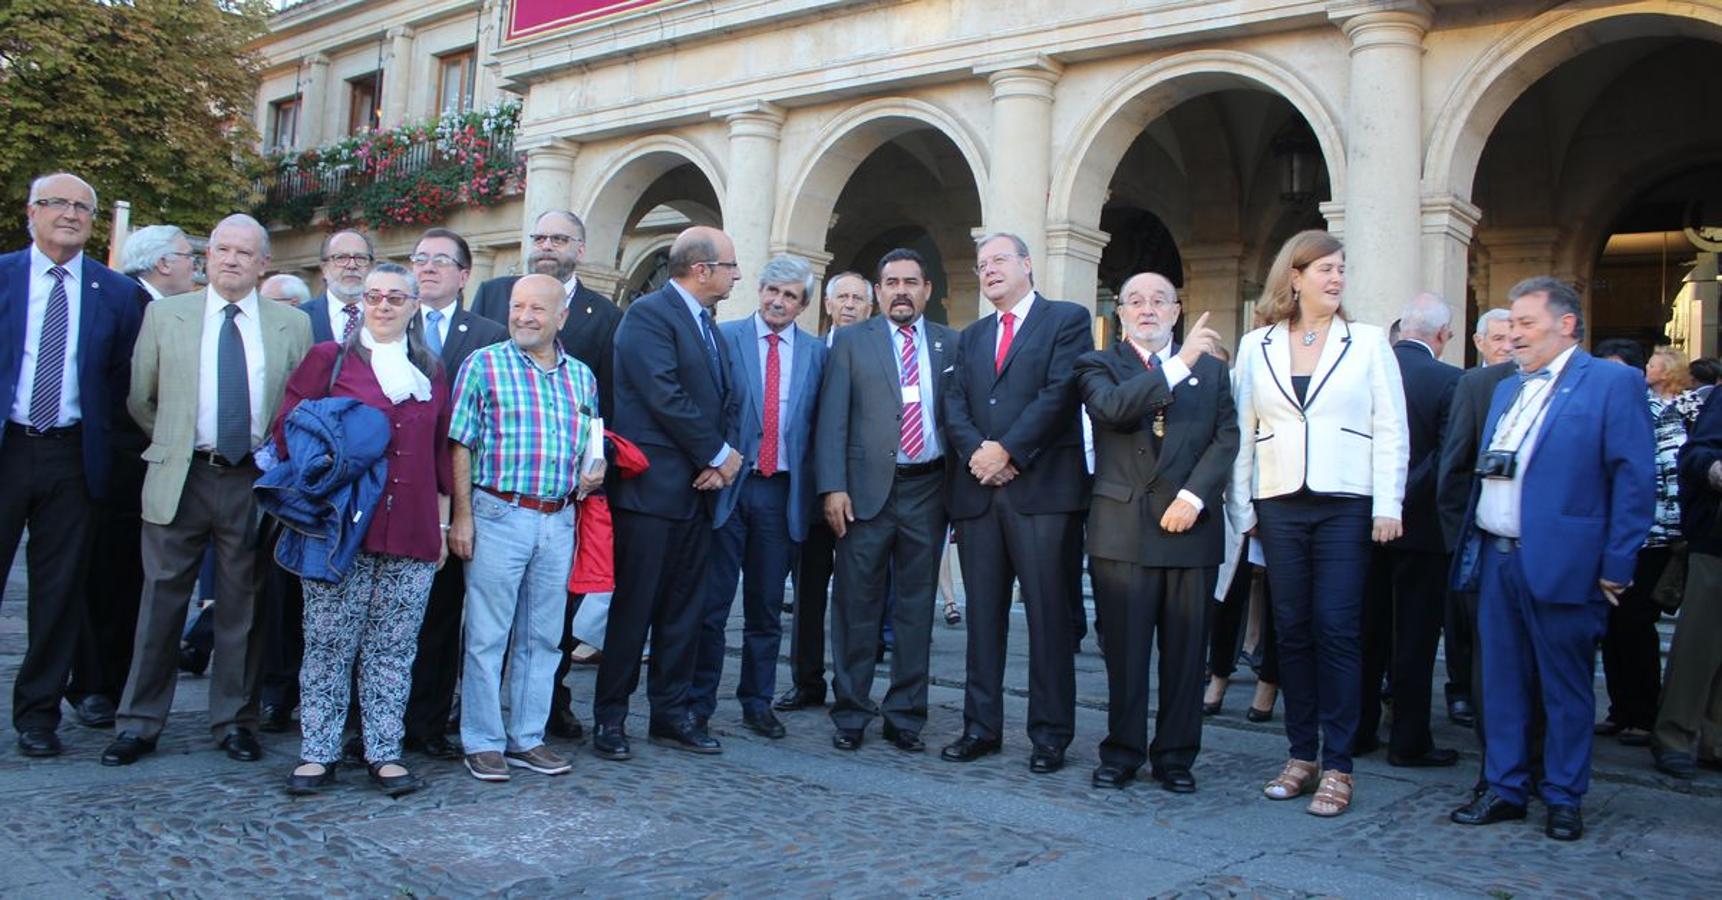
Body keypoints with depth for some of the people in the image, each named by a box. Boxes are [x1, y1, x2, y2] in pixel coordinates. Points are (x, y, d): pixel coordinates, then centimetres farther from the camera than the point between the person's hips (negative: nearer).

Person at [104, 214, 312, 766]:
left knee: (243, 606, 7)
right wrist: (174, 444, 8)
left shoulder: (293, 326, 6)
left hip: (256, 482, 0)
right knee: (162, 601, 5)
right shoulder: (165, 315, 6)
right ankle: (139, 722, 16)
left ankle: (236, 721, 18)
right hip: (181, 478, 0)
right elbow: (139, 399, 11)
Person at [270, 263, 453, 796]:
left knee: (394, 651, 5)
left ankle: (385, 753, 13)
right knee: (328, 646, 2)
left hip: (412, 534, 2)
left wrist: (442, 524, 14)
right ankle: (317, 754, 12)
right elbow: (288, 430, 5)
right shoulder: (328, 359, 7)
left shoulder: (432, 372, 15)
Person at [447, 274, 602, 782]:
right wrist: (462, 514, -9)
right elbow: (461, 445, -3)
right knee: (487, 635, 1)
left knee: (542, 637, 10)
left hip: (559, 521, 4)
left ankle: (527, 739, 21)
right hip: (498, 515, -4)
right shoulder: (484, 365, 0)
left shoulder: (581, 377, 13)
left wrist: (594, 473, 1)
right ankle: (483, 743, 12)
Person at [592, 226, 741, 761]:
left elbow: (726, 398, 15)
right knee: (633, 606, -1)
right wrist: (719, 454, -11)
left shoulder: (707, 325, 17)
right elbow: (666, 397, -18)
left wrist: (726, 456, -3)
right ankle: (609, 717, 11)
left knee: (682, 607, 12)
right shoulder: (648, 314, -9)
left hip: (699, 486, 8)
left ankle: (671, 712, 21)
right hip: (651, 487, -8)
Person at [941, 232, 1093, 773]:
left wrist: (1006, 451, -13)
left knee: (1048, 614, -3)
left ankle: (1050, 735, 6)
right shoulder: (972, 337, 21)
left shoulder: (1067, 319, 4)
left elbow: (1060, 392, -9)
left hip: (1042, 487, -5)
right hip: (979, 489, 5)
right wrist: (976, 452, -9)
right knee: (983, 614, 8)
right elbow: (954, 405, 10)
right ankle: (981, 727, 16)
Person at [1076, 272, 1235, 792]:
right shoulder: (1099, 365, 8)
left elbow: (1226, 438, 5)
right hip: (1122, 528, -2)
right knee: (1124, 650, 2)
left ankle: (1175, 756, 17)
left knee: (1186, 650, 5)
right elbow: (1113, 408, -14)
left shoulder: (1211, 370, 15)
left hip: (1191, 526, 2)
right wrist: (1180, 363, -19)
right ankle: (1122, 753, 14)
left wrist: (1194, 495, -10)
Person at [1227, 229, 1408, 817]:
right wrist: (1241, 509, 4)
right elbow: (1242, 432, 9)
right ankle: (1302, 755, 17)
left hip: (1346, 506, -2)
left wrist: (1387, 506, -6)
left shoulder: (1368, 342, 5)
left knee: (1336, 631, -3)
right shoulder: (1256, 346, 9)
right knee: (1292, 630, 7)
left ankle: (1337, 767, 4)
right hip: (1279, 506, 2)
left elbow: (1391, 430, 2)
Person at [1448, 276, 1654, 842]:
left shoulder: (1613, 383, -4)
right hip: (1497, 559, 6)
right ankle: (1505, 788, 21)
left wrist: (1616, 565, -12)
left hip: (1562, 564, -6)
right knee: (1501, 682, 11)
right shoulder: (1507, 390, 17)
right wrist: (1470, 545, 12)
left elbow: (1635, 478, -9)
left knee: (1566, 689, 6)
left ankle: (1564, 798, 18)